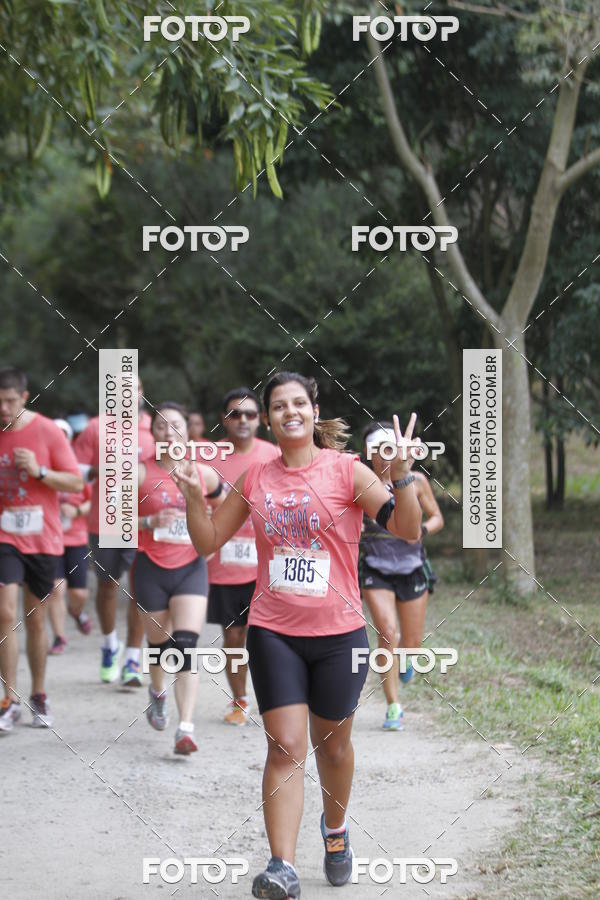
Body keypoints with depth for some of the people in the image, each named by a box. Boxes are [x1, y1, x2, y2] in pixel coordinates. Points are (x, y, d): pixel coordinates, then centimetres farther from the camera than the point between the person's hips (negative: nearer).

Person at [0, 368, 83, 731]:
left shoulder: (47, 431, -5)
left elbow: (76, 483, -4)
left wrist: (39, 471, -19)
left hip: (42, 538, 0)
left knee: (36, 620, 9)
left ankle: (39, 696, 24)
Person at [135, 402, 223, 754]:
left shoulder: (204, 474, 1)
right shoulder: (140, 473, -6)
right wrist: (149, 521, -21)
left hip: (191, 567, 0)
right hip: (151, 568, 0)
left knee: (186, 645, -13)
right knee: (160, 643, 12)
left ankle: (186, 728, -18)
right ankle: (158, 692, 47)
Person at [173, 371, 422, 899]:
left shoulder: (345, 470, -5)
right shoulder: (254, 480, 5)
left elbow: (408, 530, -11)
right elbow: (208, 543, 13)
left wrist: (402, 473, -25)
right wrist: (195, 495, -3)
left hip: (339, 632, -1)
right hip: (273, 633, 1)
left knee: (332, 743, 14)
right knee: (285, 747, -8)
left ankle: (336, 829, 42)